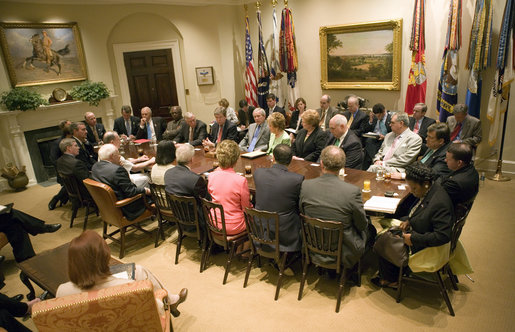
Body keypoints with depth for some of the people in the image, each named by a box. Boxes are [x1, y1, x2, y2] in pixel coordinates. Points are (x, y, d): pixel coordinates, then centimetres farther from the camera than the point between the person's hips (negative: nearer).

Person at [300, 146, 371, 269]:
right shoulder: (353, 191, -26)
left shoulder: (305, 186, -17)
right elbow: (362, 225, -10)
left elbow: (302, 213, 0)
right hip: (343, 252, -4)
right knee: (370, 230, 26)